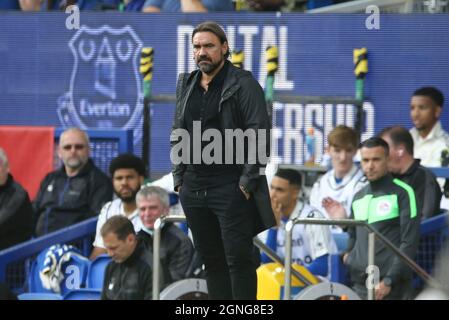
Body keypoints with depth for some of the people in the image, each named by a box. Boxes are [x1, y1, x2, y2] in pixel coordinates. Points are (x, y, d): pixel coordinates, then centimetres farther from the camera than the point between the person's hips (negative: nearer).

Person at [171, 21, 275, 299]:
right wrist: (178, 178, 10)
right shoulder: (186, 86, 14)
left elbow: (260, 135, -10)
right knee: (210, 257, 10)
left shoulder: (243, 84, -5)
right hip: (193, 188, 6)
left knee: (238, 258, -5)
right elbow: (177, 135, 18)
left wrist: (248, 182, -14)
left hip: (231, 188, -6)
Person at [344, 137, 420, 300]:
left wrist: (389, 281, -13)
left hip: (392, 287, -6)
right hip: (359, 285, 6)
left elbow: (409, 243, -7)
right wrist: (348, 257, 11)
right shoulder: (358, 197, 17)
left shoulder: (402, 193, -1)